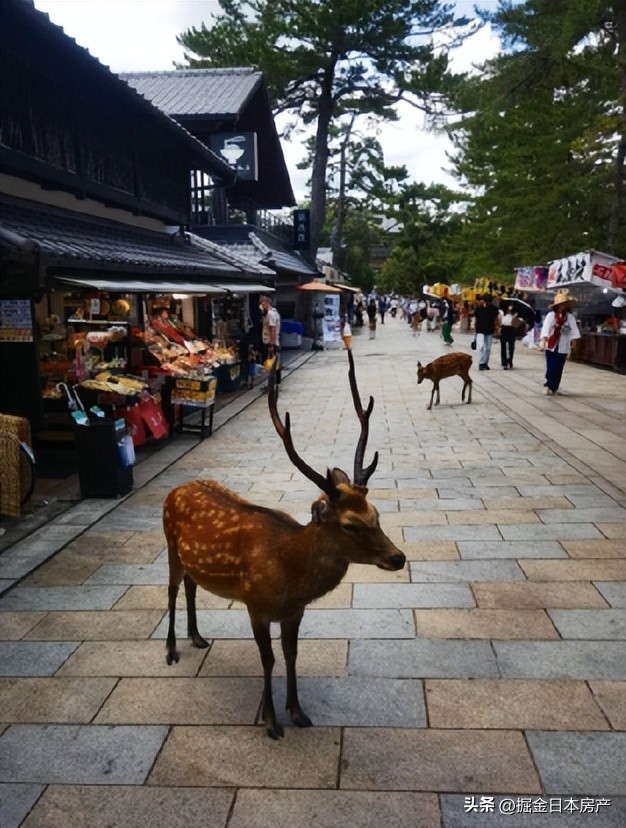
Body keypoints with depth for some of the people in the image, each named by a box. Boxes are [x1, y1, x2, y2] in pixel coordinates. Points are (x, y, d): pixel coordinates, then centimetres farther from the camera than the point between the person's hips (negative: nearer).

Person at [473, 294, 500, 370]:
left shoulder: (494, 309, -2)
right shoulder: (478, 308, -4)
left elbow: (496, 320, 6)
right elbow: (475, 320, 4)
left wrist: (495, 330, -1)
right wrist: (475, 330, 7)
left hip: (490, 332, 2)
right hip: (480, 331, -2)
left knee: (488, 349, 7)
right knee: (481, 346, -17)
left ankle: (485, 363, 18)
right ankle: (481, 363, -14)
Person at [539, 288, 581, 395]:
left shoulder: (570, 317, 2)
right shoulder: (551, 315, -7)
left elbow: (574, 329, -6)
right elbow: (546, 327, -16)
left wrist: (573, 341, -21)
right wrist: (543, 340, -29)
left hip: (563, 347, 3)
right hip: (551, 346, -3)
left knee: (559, 369, 7)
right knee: (551, 368, -7)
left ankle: (553, 388, 19)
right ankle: (547, 385, 12)